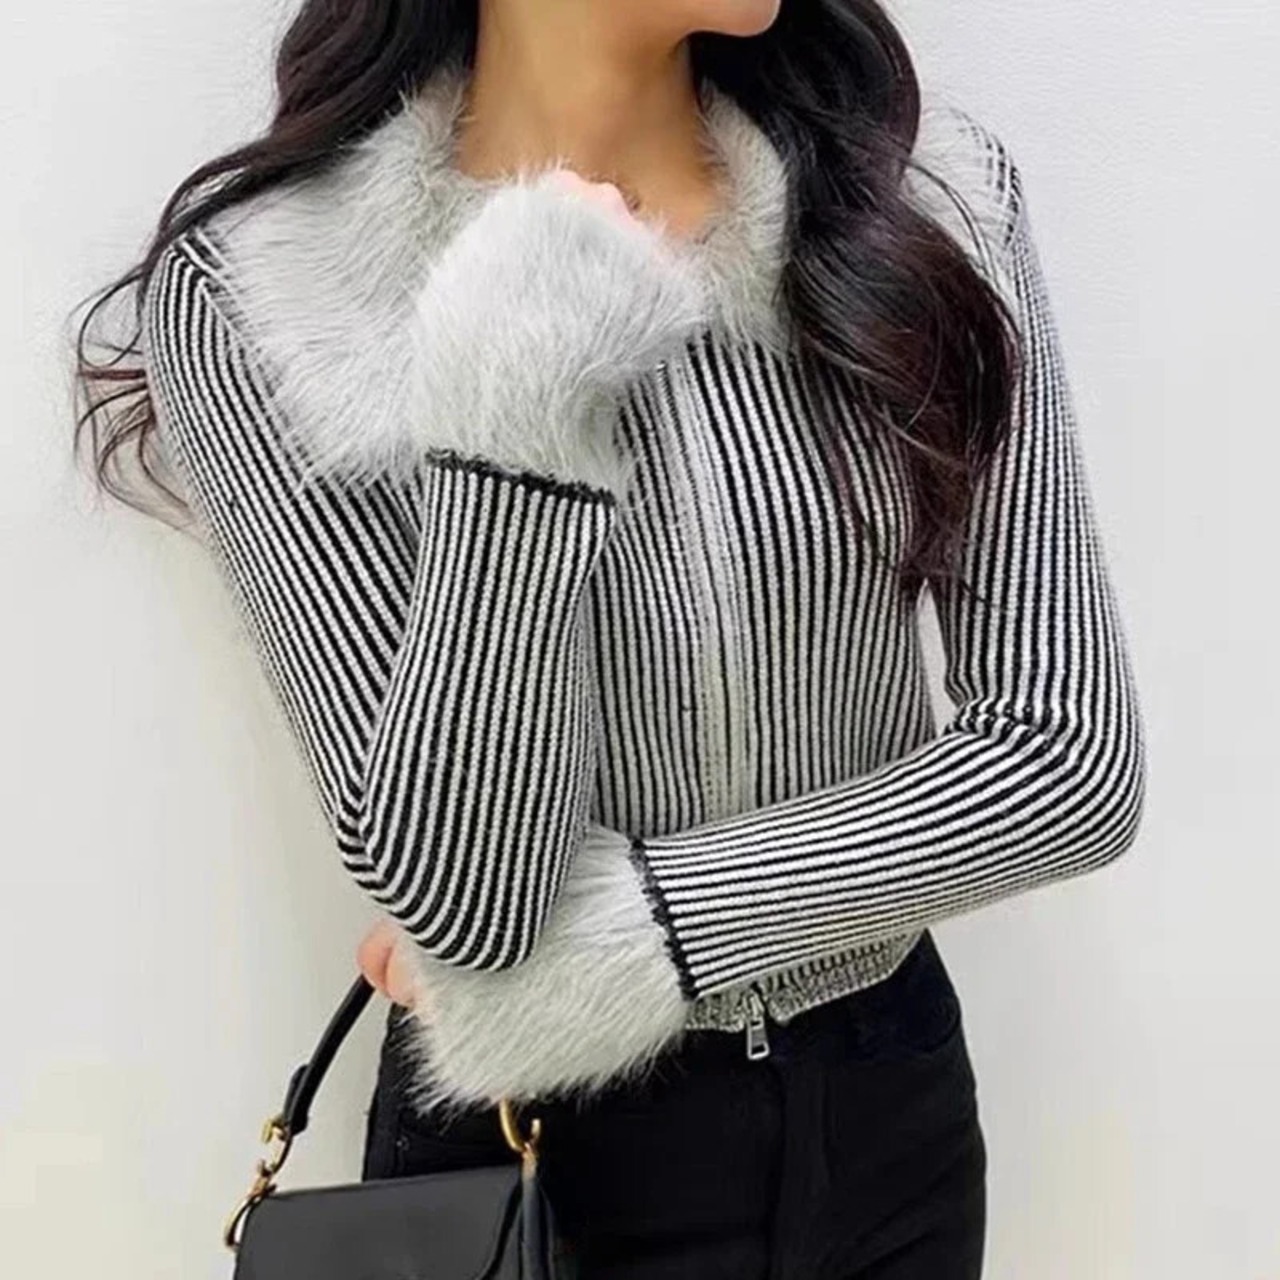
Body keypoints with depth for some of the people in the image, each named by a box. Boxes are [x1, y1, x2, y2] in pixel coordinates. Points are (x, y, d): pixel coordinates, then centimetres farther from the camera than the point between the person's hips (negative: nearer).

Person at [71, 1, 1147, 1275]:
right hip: (532, 1139, -2)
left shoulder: (930, 190, -10)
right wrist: (522, 408, -30)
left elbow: (1075, 754, -11)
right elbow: (452, 896, -20)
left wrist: (628, 931, -18)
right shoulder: (255, 282, -16)